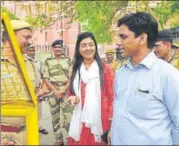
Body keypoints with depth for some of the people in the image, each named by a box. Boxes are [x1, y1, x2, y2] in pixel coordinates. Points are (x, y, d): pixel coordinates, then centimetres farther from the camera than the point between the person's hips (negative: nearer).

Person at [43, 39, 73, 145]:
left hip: (66, 92, -2)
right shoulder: (48, 62, 8)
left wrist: (63, 90, -13)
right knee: (55, 116, 8)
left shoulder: (68, 61, 4)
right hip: (52, 92, 2)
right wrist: (55, 91, -9)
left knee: (67, 117, -6)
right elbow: (46, 78, 3)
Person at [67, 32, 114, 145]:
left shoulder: (106, 69, -5)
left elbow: (112, 97, -6)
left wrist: (112, 127, -10)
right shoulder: (75, 70, 11)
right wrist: (73, 98, -5)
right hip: (80, 123, 4)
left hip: (100, 123, -4)